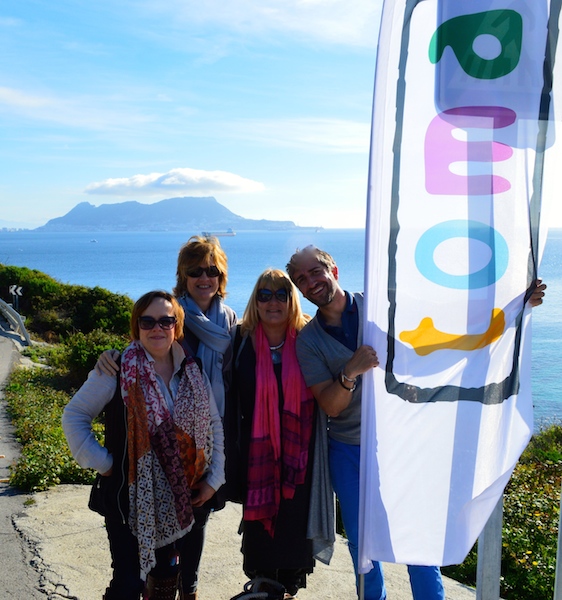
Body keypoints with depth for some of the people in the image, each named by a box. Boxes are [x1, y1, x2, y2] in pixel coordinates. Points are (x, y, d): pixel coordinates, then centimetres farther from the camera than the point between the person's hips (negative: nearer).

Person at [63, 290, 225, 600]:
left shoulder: (193, 373, 2)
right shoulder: (118, 369, -11)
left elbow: (215, 425, 8)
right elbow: (74, 415, -5)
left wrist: (214, 478, 2)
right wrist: (100, 463, -11)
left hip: (179, 499, 4)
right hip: (130, 496, -4)